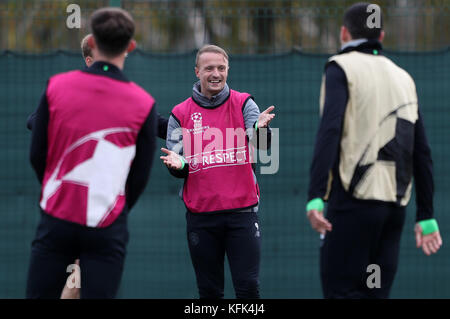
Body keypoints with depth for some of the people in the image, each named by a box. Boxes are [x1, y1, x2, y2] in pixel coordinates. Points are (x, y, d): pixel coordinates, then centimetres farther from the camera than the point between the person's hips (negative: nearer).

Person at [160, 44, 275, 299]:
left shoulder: (243, 104, 4)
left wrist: (259, 129, -37)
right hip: (200, 215, 1)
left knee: (248, 287, -6)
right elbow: (179, 170, 7)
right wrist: (177, 165, -17)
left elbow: (261, 144, -13)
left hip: (242, 210, -1)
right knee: (209, 290, 6)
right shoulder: (181, 114, 6)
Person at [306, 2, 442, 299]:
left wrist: (315, 196, -22)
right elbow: (422, 153, 17)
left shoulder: (342, 67, 1)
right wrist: (426, 217, 19)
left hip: (353, 199, -6)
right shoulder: (403, 78, 20)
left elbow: (329, 131, -14)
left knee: (340, 290, -6)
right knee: (375, 293, 8)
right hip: (395, 205, 6)